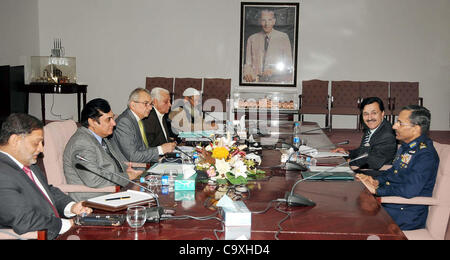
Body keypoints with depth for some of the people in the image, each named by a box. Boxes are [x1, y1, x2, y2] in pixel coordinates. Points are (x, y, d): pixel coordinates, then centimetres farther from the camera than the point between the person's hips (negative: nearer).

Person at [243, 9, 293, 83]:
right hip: (257, 80, 2)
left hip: (278, 80, -2)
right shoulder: (252, 39, 14)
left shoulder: (283, 37, 8)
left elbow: (288, 63, 6)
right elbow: (248, 63, 14)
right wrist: (247, 74, -7)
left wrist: (274, 71, -12)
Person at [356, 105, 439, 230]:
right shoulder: (407, 147, 11)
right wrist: (377, 181, 3)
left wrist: (376, 190, -22)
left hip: (408, 216, -9)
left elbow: (409, 191, -29)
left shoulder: (426, 155, -20)